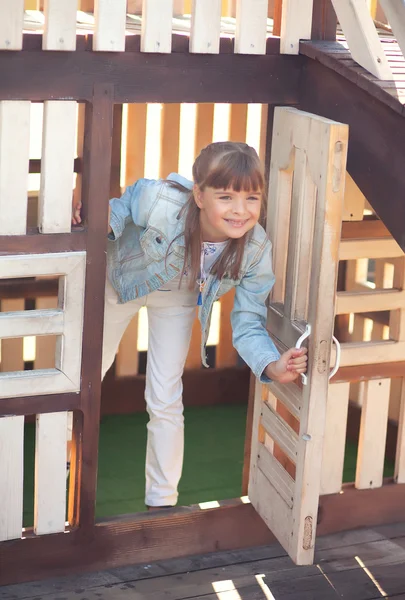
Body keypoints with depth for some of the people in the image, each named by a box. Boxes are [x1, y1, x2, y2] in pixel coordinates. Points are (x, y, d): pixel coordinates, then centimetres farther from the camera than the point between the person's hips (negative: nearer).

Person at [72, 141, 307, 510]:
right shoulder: (157, 200, -43)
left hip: (178, 299, 1)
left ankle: (162, 502, 25)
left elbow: (247, 324, -25)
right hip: (120, 280, 0)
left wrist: (272, 365, -45)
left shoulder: (256, 251, -34)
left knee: (165, 402, 3)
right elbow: (119, 210, -19)